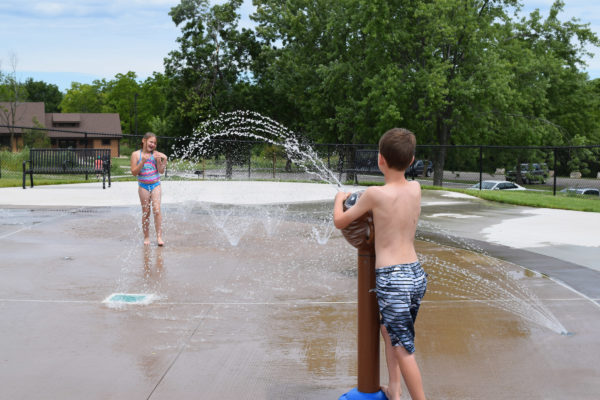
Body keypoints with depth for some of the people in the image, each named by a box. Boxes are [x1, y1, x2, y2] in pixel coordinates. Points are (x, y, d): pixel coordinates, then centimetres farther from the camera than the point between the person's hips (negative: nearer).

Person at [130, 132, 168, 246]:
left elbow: (161, 171, 0)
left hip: (155, 185, 0)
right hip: (143, 186, 0)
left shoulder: (156, 154, 2)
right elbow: (134, 172, -6)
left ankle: (159, 236, -10)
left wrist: (160, 160, -15)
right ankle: (146, 237, 14)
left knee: (157, 210, -10)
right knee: (145, 212, 5)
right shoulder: (136, 154, 0)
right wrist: (142, 162, -18)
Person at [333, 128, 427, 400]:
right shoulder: (415, 188, 4)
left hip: (392, 278, -7)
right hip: (417, 275, 7)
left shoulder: (375, 194, -13)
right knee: (388, 328, 26)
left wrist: (339, 198, 19)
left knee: (404, 348, 2)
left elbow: (340, 222, 1)